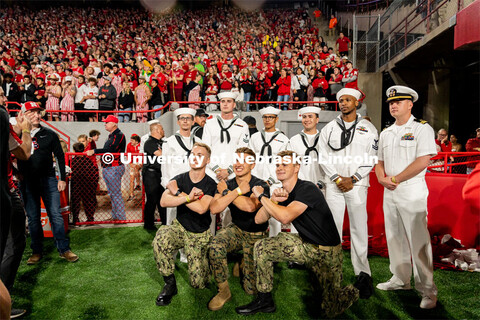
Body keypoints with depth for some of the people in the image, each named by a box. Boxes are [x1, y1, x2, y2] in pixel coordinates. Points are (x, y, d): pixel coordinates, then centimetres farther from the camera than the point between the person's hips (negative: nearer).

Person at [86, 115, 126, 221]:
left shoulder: (119, 135, -12)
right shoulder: (111, 136, 19)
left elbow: (110, 149, -24)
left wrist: (94, 151, -24)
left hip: (114, 168, -10)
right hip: (107, 168, 10)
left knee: (116, 194, -8)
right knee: (112, 194, 15)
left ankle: (121, 218, -1)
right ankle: (115, 217, 25)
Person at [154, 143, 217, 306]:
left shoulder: (210, 185, -11)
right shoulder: (179, 179, -5)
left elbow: (201, 208, -26)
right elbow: (163, 201, -20)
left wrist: (178, 192, -20)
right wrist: (188, 197, -31)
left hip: (200, 235, -1)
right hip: (180, 228, 1)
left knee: (198, 284, -2)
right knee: (161, 239, -34)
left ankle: (204, 262, 33)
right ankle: (170, 284, -12)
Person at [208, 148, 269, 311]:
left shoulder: (261, 185, -15)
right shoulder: (227, 184, -3)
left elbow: (250, 206, -34)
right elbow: (214, 208, -18)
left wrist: (227, 192, -21)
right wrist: (239, 190, -23)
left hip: (256, 236, -2)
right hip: (236, 230, 3)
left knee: (252, 289, -5)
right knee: (215, 246, -32)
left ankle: (244, 260, 27)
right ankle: (224, 291, -9)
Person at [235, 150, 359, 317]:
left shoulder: (307, 189, -24)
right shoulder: (281, 193, 0)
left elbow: (285, 217, -38)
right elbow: (258, 219, -3)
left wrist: (261, 196, -25)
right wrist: (272, 200, -20)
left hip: (327, 251, -6)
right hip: (305, 244, 6)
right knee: (261, 247, -6)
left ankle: (349, 291, 27)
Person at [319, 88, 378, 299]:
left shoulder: (368, 128, 7)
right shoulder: (329, 129, 10)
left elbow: (371, 158, 1)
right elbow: (323, 157, 4)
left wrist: (353, 179, -8)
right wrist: (337, 178, -7)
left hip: (357, 185, -1)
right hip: (334, 185, 2)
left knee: (359, 228, 0)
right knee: (333, 228, 3)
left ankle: (362, 273, 9)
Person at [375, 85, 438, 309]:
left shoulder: (422, 129, -6)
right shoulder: (386, 133, 15)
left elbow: (423, 161, -16)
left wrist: (395, 179, -14)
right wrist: (382, 179, -2)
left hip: (412, 192, -7)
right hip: (389, 192, 7)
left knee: (418, 241, -4)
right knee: (394, 238, 13)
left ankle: (427, 291, 9)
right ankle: (401, 280, 28)